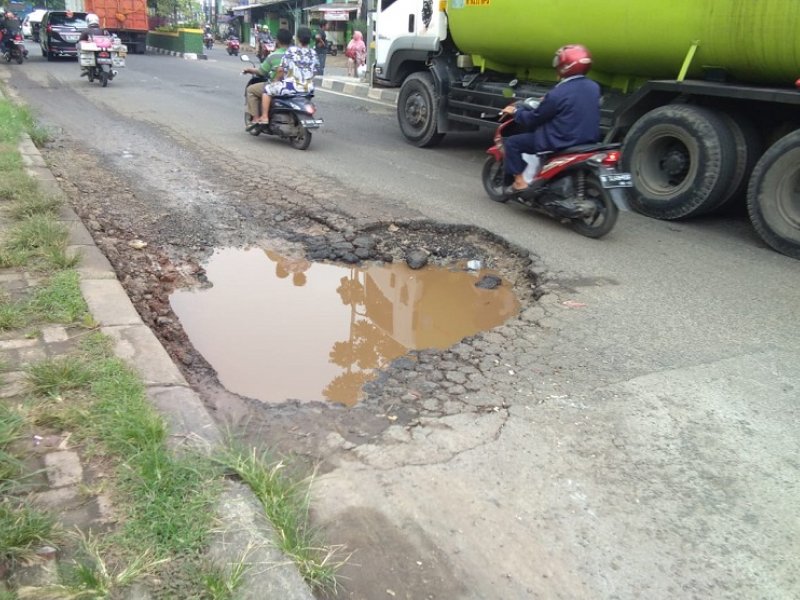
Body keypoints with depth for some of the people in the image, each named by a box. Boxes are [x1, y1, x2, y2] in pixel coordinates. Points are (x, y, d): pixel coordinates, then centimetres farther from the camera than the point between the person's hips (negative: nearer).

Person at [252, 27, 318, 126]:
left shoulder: (291, 50, -9)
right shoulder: (313, 54, 4)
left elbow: (281, 69, -6)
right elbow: (314, 71, 9)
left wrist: (275, 81, 11)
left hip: (291, 87, -5)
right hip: (308, 89, 5)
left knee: (267, 89, 13)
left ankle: (264, 117, 9)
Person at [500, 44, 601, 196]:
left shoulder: (557, 93, -19)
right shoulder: (594, 87, 3)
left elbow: (533, 119, -9)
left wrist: (516, 112, 10)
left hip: (562, 143, -8)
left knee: (512, 142, 3)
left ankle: (519, 182, 1)